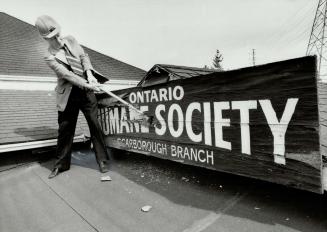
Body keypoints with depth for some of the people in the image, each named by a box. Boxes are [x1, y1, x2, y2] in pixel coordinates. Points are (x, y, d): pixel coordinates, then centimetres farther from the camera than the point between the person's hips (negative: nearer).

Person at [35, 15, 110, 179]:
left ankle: (102, 161, 11)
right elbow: (67, 75, -15)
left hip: (86, 90, 2)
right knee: (65, 128, 7)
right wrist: (87, 85, -22)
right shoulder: (50, 57, -7)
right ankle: (61, 164, 26)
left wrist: (90, 74, -11)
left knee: (95, 125, -1)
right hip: (68, 95, -2)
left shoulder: (70, 40, 5)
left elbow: (84, 56, 7)